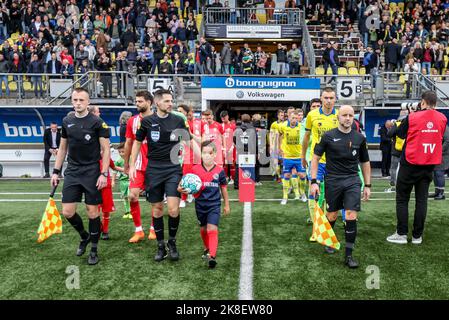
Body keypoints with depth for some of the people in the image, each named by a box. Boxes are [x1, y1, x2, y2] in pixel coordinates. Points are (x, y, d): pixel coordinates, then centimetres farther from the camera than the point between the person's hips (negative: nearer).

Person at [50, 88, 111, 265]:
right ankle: (84, 236, 29)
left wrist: (104, 174, -14)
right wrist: (56, 171, 11)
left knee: (92, 211, 1)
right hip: (72, 171, 4)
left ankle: (94, 249, 18)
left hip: (92, 172, -4)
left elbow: (106, 149, -7)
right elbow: (62, 148, 15)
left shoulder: (97, 122, -7)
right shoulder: (66, 122, 8)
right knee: (67, 211, 1)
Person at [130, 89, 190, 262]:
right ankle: (161, 246, 21)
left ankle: (172, 242, 14)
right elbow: (137, 143, 11)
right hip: (153, 169, 1)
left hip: (173, 168, -1)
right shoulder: (147, 121, 1)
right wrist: (132, 165, 7)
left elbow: (188, 141, 12)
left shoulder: (178, 120, 1)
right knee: (157, 208, 6)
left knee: (173, 209, -11)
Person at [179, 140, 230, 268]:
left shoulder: (219, 171, -6)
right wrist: (181, 189, -25)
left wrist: (227, 205, 13)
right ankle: (207, 248, 42)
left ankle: (212, 256, -18)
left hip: (214, 205, -2)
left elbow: (224, 188, 6)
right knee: (203, 229, 18)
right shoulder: (195, 169, -7)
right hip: (200, 205, 2)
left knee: (212, 229, -15)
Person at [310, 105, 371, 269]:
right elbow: (315, 157, 0)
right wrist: (313, 181, -8)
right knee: (332, 215, 10)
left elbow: (365, 162, 13)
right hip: (332, 180, -1)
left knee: (351, 216, -7)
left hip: (352, 181, 1)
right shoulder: (328, 136, -2)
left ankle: (349, 255, 3)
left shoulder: (359, 138, 5)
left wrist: (367, 185, 11)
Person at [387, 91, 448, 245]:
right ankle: (417, 236, 13)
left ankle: (401, 234, 6)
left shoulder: (412, 117, -12)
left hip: (410, 164, -4)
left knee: (402, 199, 5)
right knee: (422, 200, 8)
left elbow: (400, 134, 3)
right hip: (429, 165, 4)